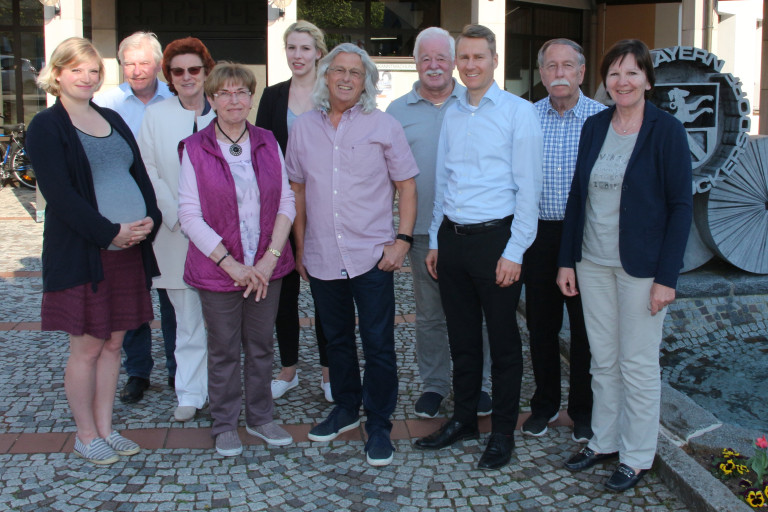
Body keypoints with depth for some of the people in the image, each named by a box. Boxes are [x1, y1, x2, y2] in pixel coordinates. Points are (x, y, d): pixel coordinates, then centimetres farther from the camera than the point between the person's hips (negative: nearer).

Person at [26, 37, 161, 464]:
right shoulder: (47, 127, -4)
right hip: (83, 252, -6)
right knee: (87, 348, 3)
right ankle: (86, 435, 18)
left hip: (130, 248, 6)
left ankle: (105, 427, 24)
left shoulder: (113, 120, 15)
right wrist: (110, 233, -18)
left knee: (113, 342, 12)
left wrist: (149, 219, -5)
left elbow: (140, 175, 14)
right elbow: (60, 193, -13)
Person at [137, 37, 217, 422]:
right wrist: (176, 217, -9)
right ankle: (190, 394, 16)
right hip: (177, 233, 0)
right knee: (187, 320, 5)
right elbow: (149, 174, 1)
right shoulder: (155, 116, 4)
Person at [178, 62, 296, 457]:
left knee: (261, 346, 14)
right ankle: (225, 425, 26)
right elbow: (189, 215, -9)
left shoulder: (267, 144, 4)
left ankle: (260, 418, 31)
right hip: (217, 270, -3)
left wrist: (270, 257, -10)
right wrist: (231, 264, -15)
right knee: (223, 350, 9)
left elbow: (286, 202, 2)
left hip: (266, 269, 3)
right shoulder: (195, 149, -5)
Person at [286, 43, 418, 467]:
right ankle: (346, 408, 35)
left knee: (378, 344, 1)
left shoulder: (383, 126, -1)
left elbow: (406, 186, 0)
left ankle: (379, 425, 15)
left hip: (372, 257, -3)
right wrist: (300, 247, 11)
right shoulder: (304, 128, 6)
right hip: (322, 258, 3)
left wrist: (402, 240, -10)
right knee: (337, 339, 17)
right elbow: (298, 190, 12)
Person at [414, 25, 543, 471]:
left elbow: (528, 188, -9)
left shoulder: (519, 112, -6)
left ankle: (503, 433, 19)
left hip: (494, 238, -5)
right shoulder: (452, 115, 12)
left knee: (503, 341, 6)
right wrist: (436, 242, 15)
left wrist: (514, 252, -13)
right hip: (452, 238, 6)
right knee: (462, 338, 15)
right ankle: (464, 419, 30)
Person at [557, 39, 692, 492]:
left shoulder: (666, 130, -8)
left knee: (639, 365, 6)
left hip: (641, 267, -5)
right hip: (593, 264, 5)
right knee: (603, 361, 14)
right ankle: (604, 442, 29)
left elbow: (681, 206, -9)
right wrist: (567, 260, 7)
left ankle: (637, 457, 21)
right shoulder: (595, 127, 6)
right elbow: (578, 195, 10)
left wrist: (667, 276, -14)